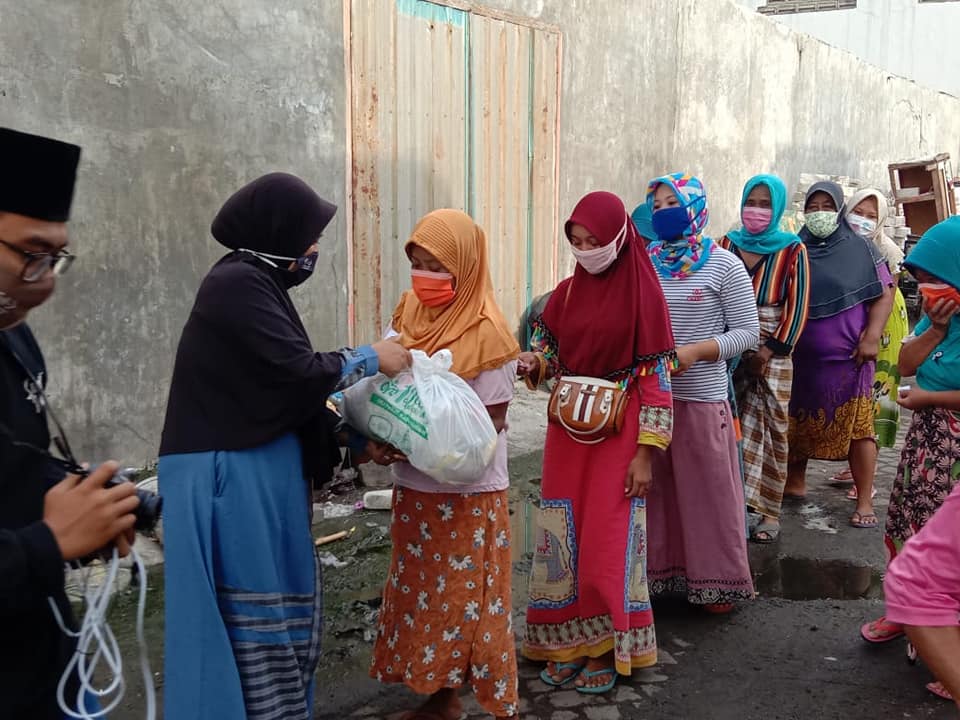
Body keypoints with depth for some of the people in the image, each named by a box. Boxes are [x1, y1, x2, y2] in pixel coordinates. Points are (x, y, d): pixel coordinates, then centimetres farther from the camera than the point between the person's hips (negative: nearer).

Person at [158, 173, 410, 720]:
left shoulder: (256, 283, 14)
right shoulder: (239, 284, -16)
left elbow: (283, 389, 17)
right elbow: (299, 373, -19)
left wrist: (355, 439, 14)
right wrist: (370, 359, -3)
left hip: (261, 474, 10)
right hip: (236, 478, -10)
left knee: (280, 608, 17)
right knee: (257, 615, 0)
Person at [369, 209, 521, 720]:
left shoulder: (486, 332, -16)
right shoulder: (408, 314, 3)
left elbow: (493, 420, -14)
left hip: (468, 491, -6)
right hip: (414, 485, 6)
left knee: (468, 599, 3)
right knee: (424, 592, 15)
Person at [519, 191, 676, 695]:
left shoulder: (643, 293, -9)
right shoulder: (566, 293, 4)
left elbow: (655, 376, -10)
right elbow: (548, 352, 14)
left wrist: (645, 452, -13)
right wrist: (533, 363, -11)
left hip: (618, 432, -5)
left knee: (608, 541, 1)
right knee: (564, 535, 8)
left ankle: (605, 646, 17)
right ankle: (567, 641, 23)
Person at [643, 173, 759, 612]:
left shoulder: (722, 264, -3)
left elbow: (747, 332, -4)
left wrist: (693, 351, -17)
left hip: (701, 397, -3)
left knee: (708, 490, 5)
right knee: (654, 487, 11)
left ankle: (716, 582, 20)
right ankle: (657, 571, 26)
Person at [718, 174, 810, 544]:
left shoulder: (792, 250, 1)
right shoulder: (727, 244, 9)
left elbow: (798, 307, -3)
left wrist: (770, 350, -10)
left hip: (772, 353, -2)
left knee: (772, 430, 1)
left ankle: (770, 513, 7)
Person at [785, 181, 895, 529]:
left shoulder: (860, 250, 2)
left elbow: (884, 295, 1)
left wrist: (871, 337, -10)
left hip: (847, 358, -3)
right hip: (799, 357, 3)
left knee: (857, 425, -4)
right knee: (797, 422, 11)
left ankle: (865, 503, 3)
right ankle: (794, 483, 28)